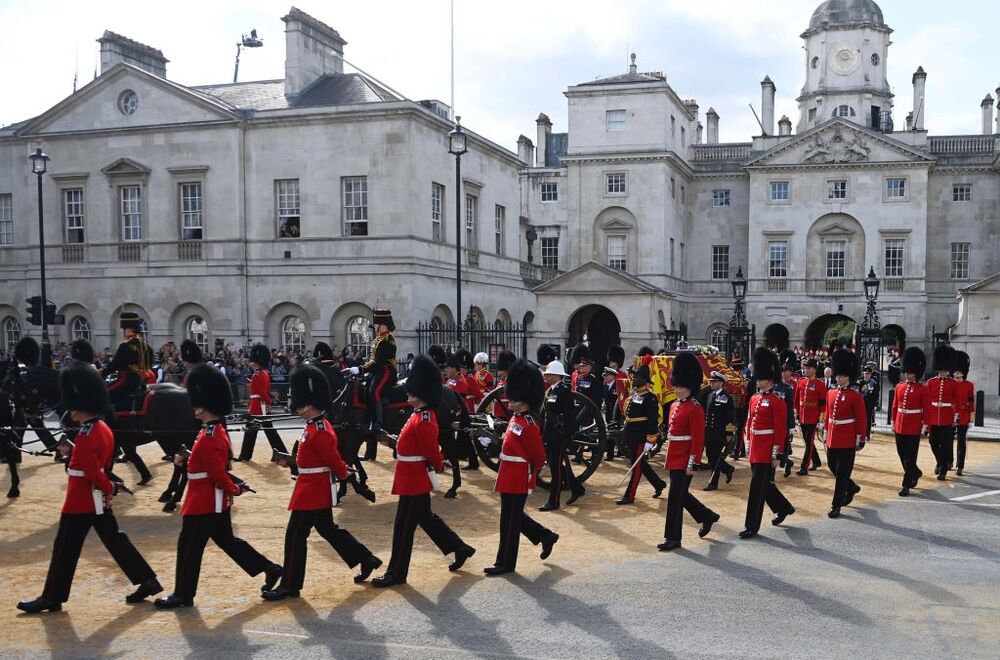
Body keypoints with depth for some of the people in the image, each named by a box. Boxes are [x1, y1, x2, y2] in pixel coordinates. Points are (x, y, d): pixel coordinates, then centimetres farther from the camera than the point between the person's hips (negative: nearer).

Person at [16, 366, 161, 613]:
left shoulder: (85, 437, -22)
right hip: (99, 500, 9)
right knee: (115, 541, 12)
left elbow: (94, 473, -23)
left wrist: (110, 487, -10)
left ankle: (51, 598, 16)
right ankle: (148, 581, 11)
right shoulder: (103, 429, 7)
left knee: (65, 549, 4)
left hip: (81, 502, -9)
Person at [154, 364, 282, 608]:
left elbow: (218, 473, -22)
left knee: (189, 547, 3)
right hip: (216, 501, 10)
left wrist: (234, 490, -9)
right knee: (227, 540, 17)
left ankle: (183, 595, 15)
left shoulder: (209, 438, -23)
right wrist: (189, 458, 11)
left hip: (204, 502, -10)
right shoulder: (217, 430, 8)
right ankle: (270, 569, 18)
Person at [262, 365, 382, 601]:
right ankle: (367, 560, 27)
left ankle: (289, 586, 9)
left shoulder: (319, 432, -23)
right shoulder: (317, 425, 8)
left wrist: (343, 474, -1)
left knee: (295, 536, -1)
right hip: (318, 491, 10)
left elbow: (335, 461, -20)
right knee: (329, 530, 19)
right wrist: (290, 460, 6)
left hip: (312, 491, -10)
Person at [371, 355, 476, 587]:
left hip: (413, 481, -10)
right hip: (415, 479, 10)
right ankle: (460, 548, 30)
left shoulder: (423, 421, -23)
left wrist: (439, 467, -4)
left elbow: (432, 451, -19)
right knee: (426, 518, 20)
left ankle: (396, 573, 10)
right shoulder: (422, 414, 8)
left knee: (403, 527, 0)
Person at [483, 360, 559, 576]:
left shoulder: (529, 425, -19)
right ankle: (546, 536, 34)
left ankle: (505, 563, 12)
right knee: (515, 516, 19)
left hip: (518, 481, -9)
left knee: (510, 521, 1)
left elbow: (539, 458, -15)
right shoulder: (516, 419, 9)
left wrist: (527, 473, -4)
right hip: (510, 479, 9)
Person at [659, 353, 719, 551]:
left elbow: (698, 440, -16)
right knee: (682, 495, 18)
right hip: (674, 459, 9)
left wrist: (693, 464, -18)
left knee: (675, 498, -5)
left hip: (684, 462, -9)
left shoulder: (695, 409, -14)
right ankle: (708, 516, 38)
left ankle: (673, 538, 5)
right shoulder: (674, 406, 12)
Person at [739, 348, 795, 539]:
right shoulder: (754, 399, 11)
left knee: (757, 487, -5)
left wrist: (776, 456, -14)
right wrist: (748, 448, 16)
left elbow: (781, 430, -13)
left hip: (766, 452, -8)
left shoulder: (776, 402, -11)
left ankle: (752, 526, 2)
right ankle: (784, 507, 41)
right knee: (764, 484, 19)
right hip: (755, 450, 8)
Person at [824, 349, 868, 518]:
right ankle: (852, 487, 42)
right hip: (832, 440, 6)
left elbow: (862, 419, -8)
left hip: (847, 441, -6)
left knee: (842, 473, -2)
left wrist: (860, 440, -10)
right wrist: (827, 434, 18)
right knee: (833, 467, 16)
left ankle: (836, 506, 5)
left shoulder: (855, 396, -9)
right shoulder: (831, 393, 8)